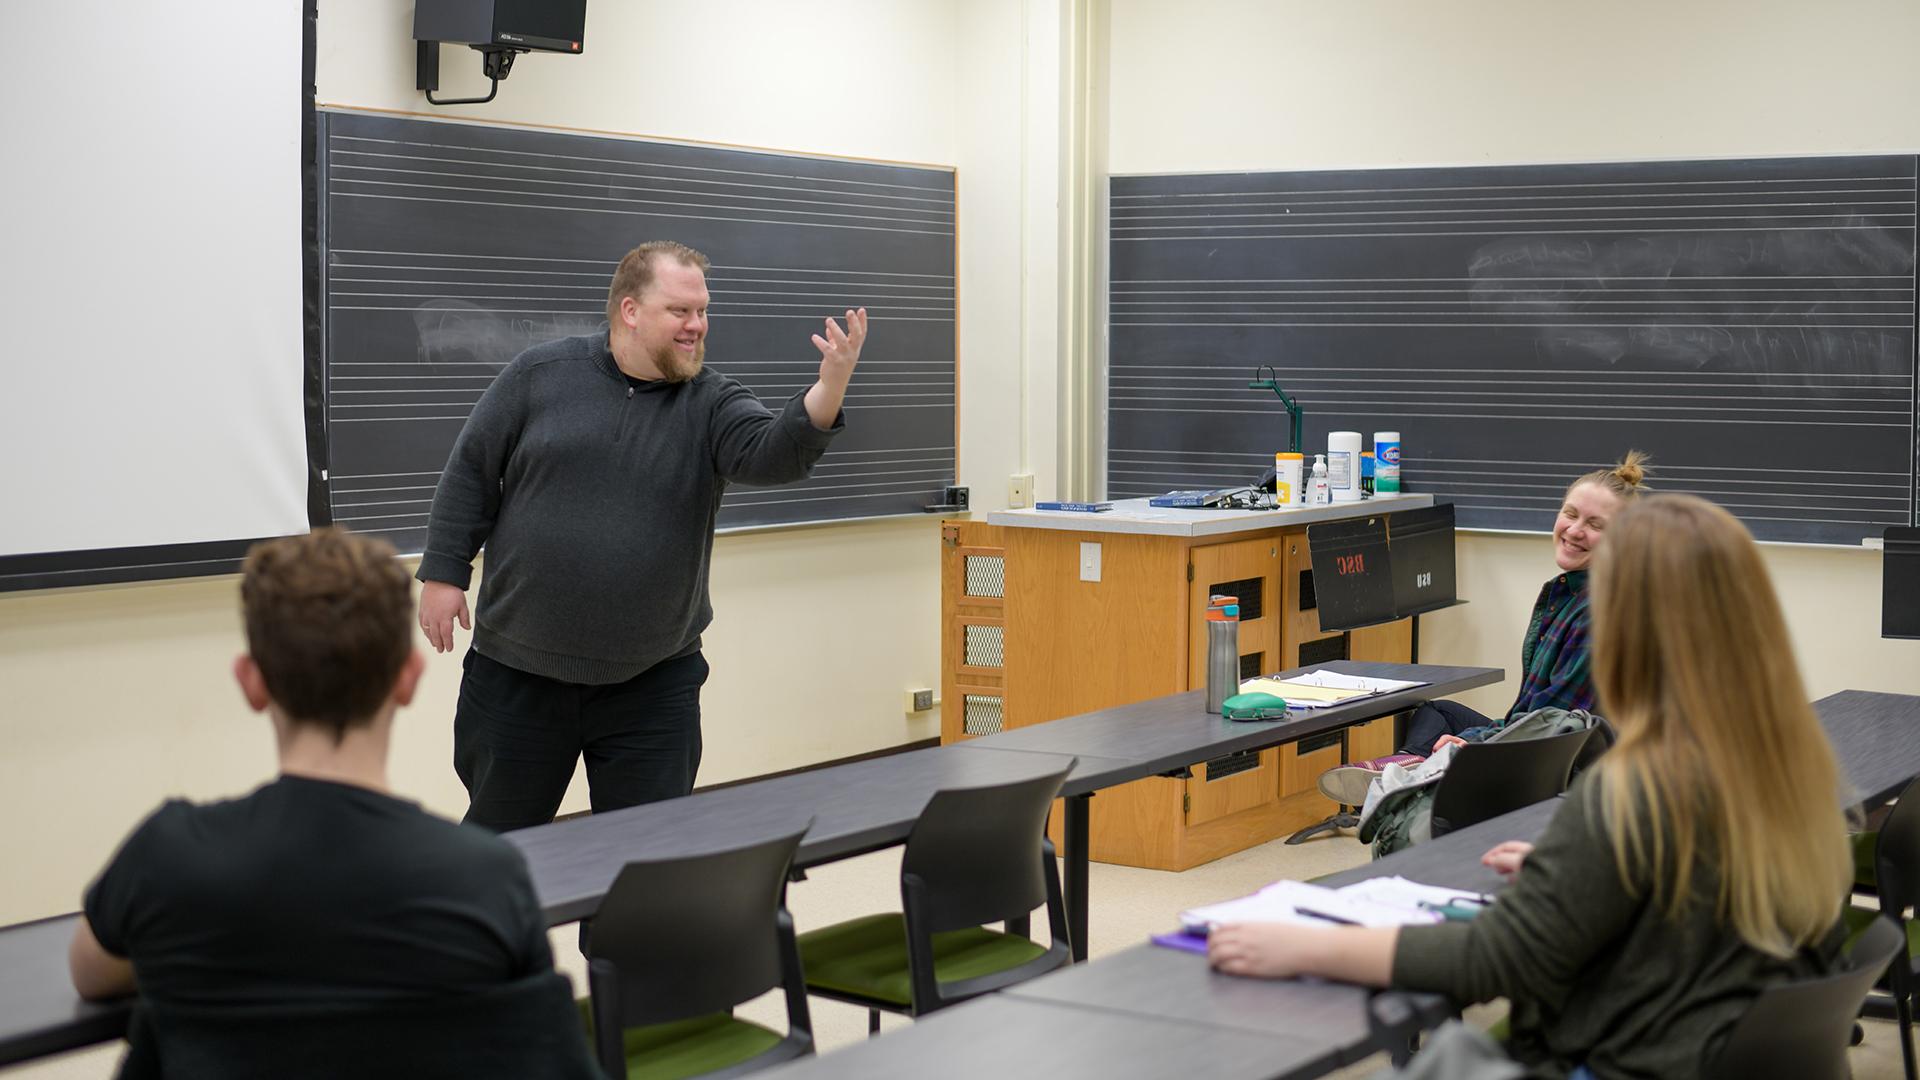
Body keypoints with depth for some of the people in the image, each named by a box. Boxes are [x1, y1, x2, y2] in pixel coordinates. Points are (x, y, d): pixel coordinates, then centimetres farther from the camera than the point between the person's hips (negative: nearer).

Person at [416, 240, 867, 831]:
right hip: (518, 670, -1)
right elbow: (469, 475, 4)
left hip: (652, 684, 1)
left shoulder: (711, 403, -3)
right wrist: (444, 573, 0)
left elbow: (773, 453, -22)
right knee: (499, 839, 11)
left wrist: (830, 387, -39)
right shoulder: (540, 375, -2)